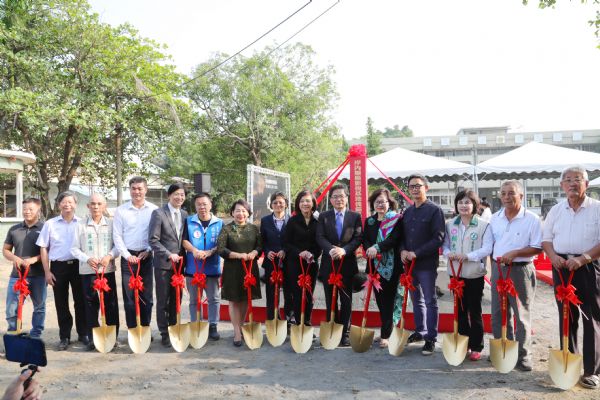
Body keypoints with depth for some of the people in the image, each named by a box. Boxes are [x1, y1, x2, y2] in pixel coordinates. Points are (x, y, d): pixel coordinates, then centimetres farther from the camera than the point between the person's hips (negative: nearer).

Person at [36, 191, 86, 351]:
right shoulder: (50, 224, 5)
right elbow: (43, 249, 5)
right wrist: (47, 271, -1)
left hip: (78, 265, -1)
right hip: (58, 267, 1)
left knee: (80, 301, 5)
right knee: (61, 303, 7)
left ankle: (83, 334, 18)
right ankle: (64, 336, 18)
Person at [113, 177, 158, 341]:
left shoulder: (154, 210, 1)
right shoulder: (121, 210, 2)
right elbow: (117, 236, 0)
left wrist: (148, 251, -8)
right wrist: (127, 255, -8)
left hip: (147, 256, 0)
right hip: (128, 256, 0)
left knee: (146, 295, 6)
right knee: (129, 295, 3)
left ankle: (145, 328, 17)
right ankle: (132, 329, 12)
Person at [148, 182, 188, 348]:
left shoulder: (184, 214, 10)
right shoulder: (158, 213, -6)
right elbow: (153, 239, -10)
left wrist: (183, 257, 5)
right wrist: (169, 255, -16)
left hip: (179, 263, 5)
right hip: (163, 263, -5)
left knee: (177, 299, 10)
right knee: (163, 301, 4)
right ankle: (164, 334, 13)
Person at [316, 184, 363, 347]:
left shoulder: (355, 216, 3)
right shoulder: (323, 216, 6)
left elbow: (358, 238, -5)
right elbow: (320, 237, -4)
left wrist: (343, 250, -21)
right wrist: (331, 249, -22)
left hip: (347, 264, -1)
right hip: (328, 264, 1)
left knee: (346, 300, 5)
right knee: (330, 301, 8)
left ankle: (345, 333, 14)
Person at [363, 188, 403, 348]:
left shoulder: (397, 219, -5)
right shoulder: (369, 221, 12)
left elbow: (394, 239, -18)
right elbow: (365, 239, 6)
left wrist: (378, 247, -27)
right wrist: (369, 249, -15)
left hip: (392, 266, -5)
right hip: (376, 266, 5)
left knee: (389, 300, -1)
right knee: (380, 299, 10)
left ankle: (385, 335, 4)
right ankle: (386, 331, 23)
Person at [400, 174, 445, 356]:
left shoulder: (434, 210, -7)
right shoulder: (407, 212, 13)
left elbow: (438, 238, -13)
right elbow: (402, 235, 18)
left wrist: (416, 253, -17)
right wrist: (403, 250, -3)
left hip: (427, 264, -6)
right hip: (409, 263, 6)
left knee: (430, 301, 0)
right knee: (416, 300, 16)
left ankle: (431, 339, 6)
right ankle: (420, 331, 29)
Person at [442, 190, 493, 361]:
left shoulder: (484, 225, -6)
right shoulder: (450, 225, 6)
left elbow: (487, 249, -12)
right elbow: (445, 244, 9)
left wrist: (468, 256, -22)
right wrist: (448, 253, -13)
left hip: (475, 274, -4)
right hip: (455, 273, 4)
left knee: (474, 311, 5)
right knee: (460, 310, 11)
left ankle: (476, 347, 16)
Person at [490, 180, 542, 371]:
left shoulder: (531, 219, -8)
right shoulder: (495, 218, 7)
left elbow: (537, 248, -10)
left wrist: (515, 253, -21)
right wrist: (494, 261, 7)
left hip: (520, 271, -5)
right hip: (498, 269, 5)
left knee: (522, 315, 2)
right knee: (498, 313, 12)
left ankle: (523, 356, 11)